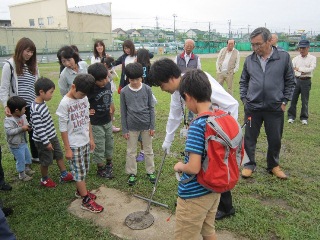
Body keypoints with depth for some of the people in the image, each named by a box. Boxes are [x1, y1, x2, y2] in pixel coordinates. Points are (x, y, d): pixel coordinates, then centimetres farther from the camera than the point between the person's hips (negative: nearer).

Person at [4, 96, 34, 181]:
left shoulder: (23, 116, -2)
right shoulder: (8, 120, -25)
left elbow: (25, 125, 11)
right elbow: (9, 131, -34)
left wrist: (28, 127, -13)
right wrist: (21, 128, -33)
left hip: (24, 142, 8)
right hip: (16, 145, -8)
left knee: (28, 157, 23)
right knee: (21, 160, 5)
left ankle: (27, 169, 47)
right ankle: (22, 175, 24)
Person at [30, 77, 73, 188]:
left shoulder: (42, 103, -1)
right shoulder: (36, 109, -29)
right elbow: (38, 129, -27)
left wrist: (51, 138, 18)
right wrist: (46, 142, -20)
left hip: (52, 136, 9)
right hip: (43, 140, -9)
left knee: (59, 155, 19)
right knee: (46, 161, 11)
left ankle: (64, 175, 34)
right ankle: (44, 180, 34)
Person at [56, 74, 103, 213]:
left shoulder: (84, 99, 0)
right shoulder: (65, 103, -19)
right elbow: (63, 128, -16)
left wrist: (91, 138, 12)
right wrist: (67, 149, -13)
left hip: (85, 142, 7)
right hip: (74, 145, -6)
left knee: (84, 170, 18)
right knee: (80, 173, 3)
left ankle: (80, 191, 39)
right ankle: (86, 201, 14)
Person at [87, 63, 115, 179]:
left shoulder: (108, 84, -5)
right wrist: (87, 111, -14)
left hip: (108, 121, 6)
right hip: (96, 124, -6)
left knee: (109, 143, 20)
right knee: (99, 147, 7)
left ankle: (109, 163, 42)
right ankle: (100, 169, 25)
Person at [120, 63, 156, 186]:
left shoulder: (147, 89, -6)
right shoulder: (124, 92, -6)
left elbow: (151, 108, 0)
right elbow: (123, 112, -1)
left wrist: (152, 126, -1)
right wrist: (124, 130, -1)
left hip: (146, 125, 0)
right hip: (131, 126, 0)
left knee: (148, 150, 14)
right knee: (131, 151, 11)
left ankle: (150, 172, 30)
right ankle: (132, 173, 27)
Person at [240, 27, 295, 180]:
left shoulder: (284, 57, -4)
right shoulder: (249, 60, 1)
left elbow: (290, 81, 4)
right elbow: (243, 81, 13)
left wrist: (285, 101, 0)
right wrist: (244, 98, 4)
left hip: (275, 108, -1)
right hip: (252, 107, 1)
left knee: (275, 140, 12)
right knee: (249, 138, 8)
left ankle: (273, 166, 33)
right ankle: (249, 165, 26)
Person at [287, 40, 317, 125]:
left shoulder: (312, 58, 1)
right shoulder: (295, 58, 8)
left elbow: (311, 69, -14)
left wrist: (298, 69, -18)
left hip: (306, 81, -2)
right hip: (296, 80, 2)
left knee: (305, 100, 4)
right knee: (293, 99, 4)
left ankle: (304, 118, 16)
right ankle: (291, 116, 16)